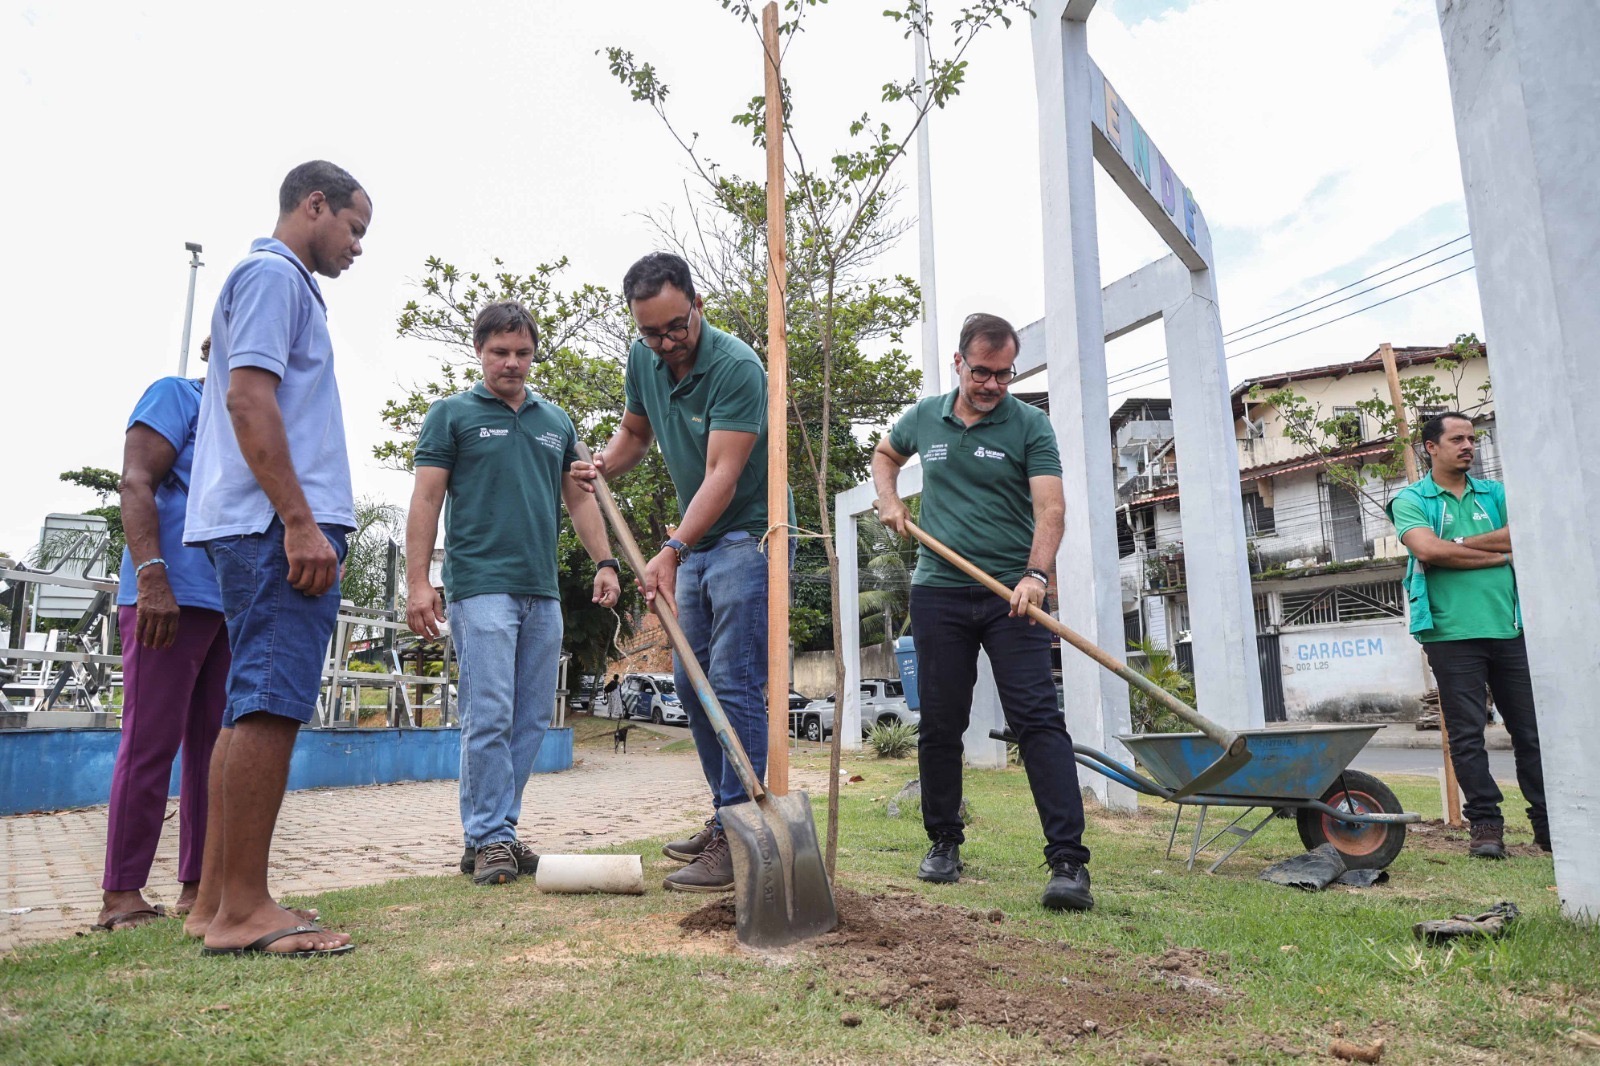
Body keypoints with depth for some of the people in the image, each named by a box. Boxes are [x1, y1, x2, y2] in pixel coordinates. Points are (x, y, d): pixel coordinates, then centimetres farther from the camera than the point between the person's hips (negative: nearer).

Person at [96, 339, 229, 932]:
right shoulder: (176, 396, 4)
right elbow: (136, 484, -9)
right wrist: (152, 576, -20)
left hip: (238, 605, 7)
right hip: (174, 593, -7)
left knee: (215, 747, 6)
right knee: (151, 743, -6)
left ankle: (198, 884, 12)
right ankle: (121, 893, 1)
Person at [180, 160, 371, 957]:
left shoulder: (276, 281, 27)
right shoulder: (273, 274, -4)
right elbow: (248, 399, -17)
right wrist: (299, 522, -22)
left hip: (272, 530, 10)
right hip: (278, 524, -10)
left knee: (253, 709, 9)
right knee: (270, 708, -11)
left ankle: (218, 899, 15)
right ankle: (242, 909, -6)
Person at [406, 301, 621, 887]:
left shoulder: (557, 422, 17)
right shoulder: (452, 414, 3)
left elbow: (578, 497, 19)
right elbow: (426, 501, -2)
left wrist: (604, 562, 7)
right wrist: (418, 582, -10)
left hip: (542, 591, 6)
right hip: (481, 588, -5)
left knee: (532, 720, 7)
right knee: (489, 717, -8)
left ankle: (494, 831, 17)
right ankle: (489, 839, 3)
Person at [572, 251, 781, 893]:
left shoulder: (736, 367, -21)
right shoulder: (643, 361, 3)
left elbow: (723, 476, -28)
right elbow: (634, 431, 20)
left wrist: (670, 552, -35)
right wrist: (602, 465, 0)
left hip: (747, 535, -8)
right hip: (696, 541, 9)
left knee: (734, 685, -12)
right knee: (691, 682, 12)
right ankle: (726, 817, 24)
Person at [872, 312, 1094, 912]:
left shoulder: (1030, 425, -1)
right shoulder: (925, 418, 9)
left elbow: (1050, 508, -12)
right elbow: (885, 454, 30)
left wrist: (1036, 575, -29)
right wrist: (889, 501, 10)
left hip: (1012, 596, -3)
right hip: (939, 592, 3)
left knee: (1038, 720, -10)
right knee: (940, 725, 8)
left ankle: (1069, 862, -9)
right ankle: (944, 842, 25)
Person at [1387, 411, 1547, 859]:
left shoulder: (1495, 494, 16)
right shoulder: (1411, 499, 3)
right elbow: (1427, 550, -14)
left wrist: (1457, 545, -10)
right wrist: (1496, 554, -5)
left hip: (1510, 630, 4)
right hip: (1452, 634, -4)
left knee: (1531, 730, 7)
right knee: (1467, 735, 0)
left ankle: (1548, 822, 16)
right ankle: (1486, 825, 8)